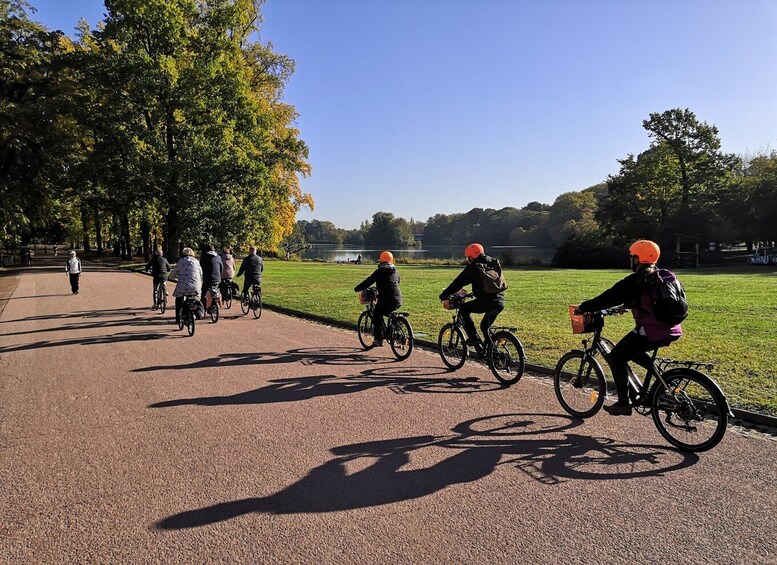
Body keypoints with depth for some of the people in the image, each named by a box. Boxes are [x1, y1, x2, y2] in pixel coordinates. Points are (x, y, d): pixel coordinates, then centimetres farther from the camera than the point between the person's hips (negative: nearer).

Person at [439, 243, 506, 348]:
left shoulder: (473, 267, -1)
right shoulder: (495, 263, 17)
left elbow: (458, 282, 2)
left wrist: (444, 294, 12)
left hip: (485, 303, -7)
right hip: (500, 302, 7)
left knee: (463, 309, 13)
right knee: (485, 326, 26)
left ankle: (473, 337, 5)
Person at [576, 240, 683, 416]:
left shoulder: (635, 280, -11)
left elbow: (610, 297, -10)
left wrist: (584, 307, -1)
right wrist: (627, 305, 39)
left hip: (650, 331, -8)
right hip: (672, 330, 9)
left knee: (616, 358, 4)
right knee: (633, 351, 29)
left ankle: (623, 404, 4)